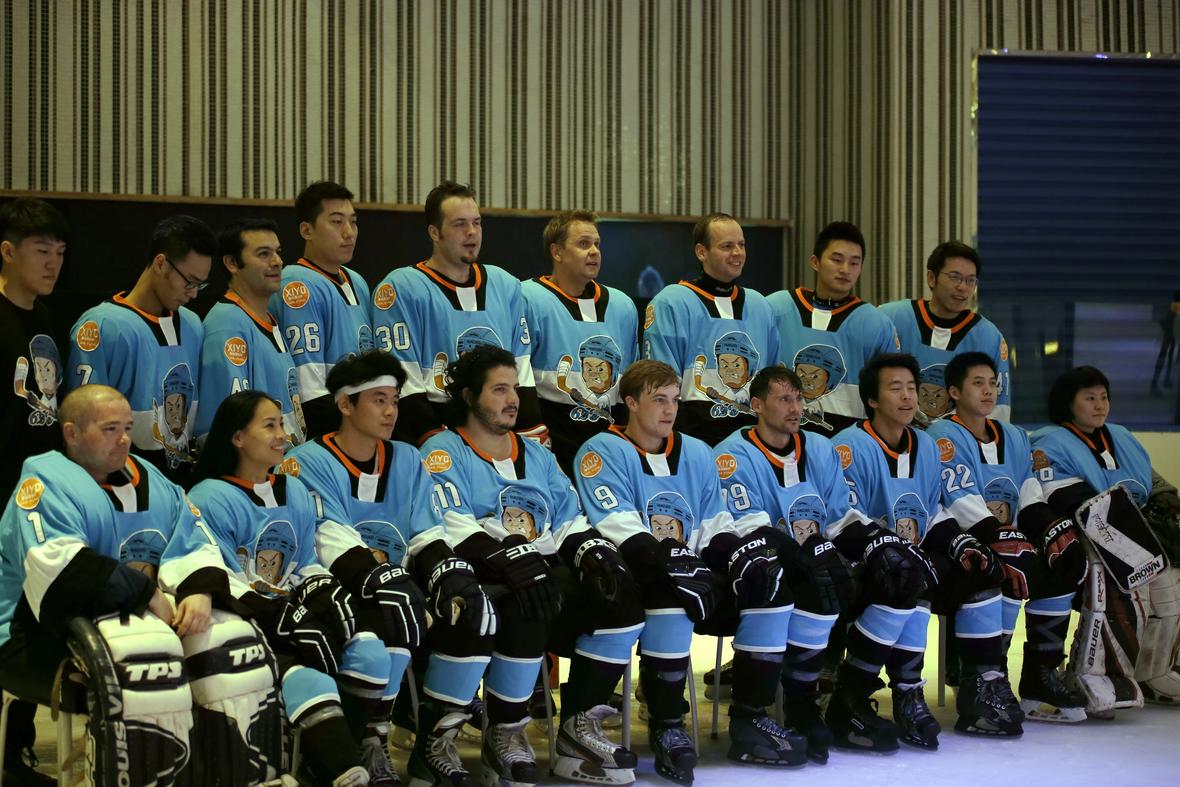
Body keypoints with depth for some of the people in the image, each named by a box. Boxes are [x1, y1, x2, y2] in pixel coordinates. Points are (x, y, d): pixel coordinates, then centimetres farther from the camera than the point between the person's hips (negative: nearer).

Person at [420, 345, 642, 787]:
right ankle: (504, 738, -21)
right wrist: (511, 560, -28)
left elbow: (569, 520, 20)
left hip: (548, 573, 7)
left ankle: (579, 726, -9)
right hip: (483, 584, -7)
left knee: (623, 593, -16)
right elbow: (452, 526, -14)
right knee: (530, 605, -37)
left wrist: (591, 552, -3)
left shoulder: (535, 454, 25)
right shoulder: (443, 452, 2)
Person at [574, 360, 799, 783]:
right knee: (672, 595, -39)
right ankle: (666, 728, -28)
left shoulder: (697, 454, 19)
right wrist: (671, 566, -30)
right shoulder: (604, 452, -3)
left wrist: (743, 552, -8)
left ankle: (750, 720, -10)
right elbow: (619, 528, -17)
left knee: (771, 585, -15)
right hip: (639, 576, -7)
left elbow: (716, 525, 15)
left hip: (697, 569, 7)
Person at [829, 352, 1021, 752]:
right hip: (858, 569, -8)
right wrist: (889, 547, -29)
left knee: (981, 567, -7)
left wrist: (961, 543, 1)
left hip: (916, 553, 8)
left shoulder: (926, 447, 14)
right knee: (910, 580, -35)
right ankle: (849, 698, -32)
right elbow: (844, 523, -19)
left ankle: (985, 688, -4)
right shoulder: (850, 446, -12)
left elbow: (934, 512, 19)